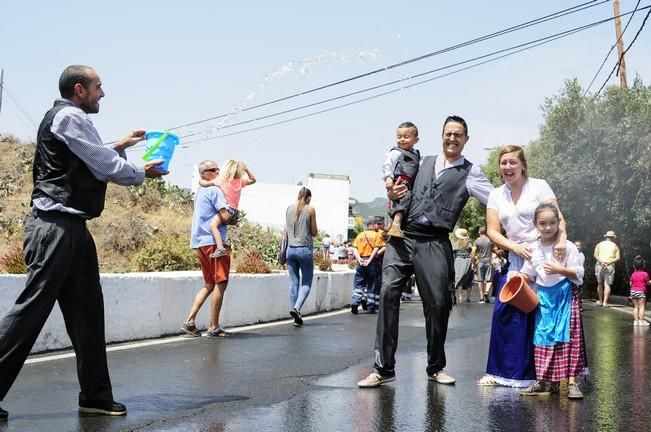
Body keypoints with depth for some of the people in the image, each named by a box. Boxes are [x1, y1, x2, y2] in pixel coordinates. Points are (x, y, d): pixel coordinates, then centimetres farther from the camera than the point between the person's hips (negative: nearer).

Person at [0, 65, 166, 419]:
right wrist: (143, 173, 8)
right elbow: (107, 168, -8)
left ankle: (95, 395, 13)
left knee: (86, 311, 8)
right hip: (55, 226, -10)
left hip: (71, 228, 10)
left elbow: (91, 163, 27)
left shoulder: (66, 119, 22)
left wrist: (120, 146, 27)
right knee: (32, 308, -9)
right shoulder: (69, 116, -8)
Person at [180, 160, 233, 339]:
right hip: (214, 240, -9)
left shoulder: (200, 191, 21)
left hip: (199, 242, 9)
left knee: (209, 284, 15)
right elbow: (225, 214, -17)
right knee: (221, 283, -3)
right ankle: (214, 327, -2)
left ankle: (189, 321, 5)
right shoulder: (215, 190, -8)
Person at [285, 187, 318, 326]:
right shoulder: (310, 209, -5)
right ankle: (296, 308, -16)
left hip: (291, 249, 4)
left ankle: (297, 317, 10)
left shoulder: (289, 209, 7)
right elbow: (314, 232, -2)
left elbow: (287, 230, 14)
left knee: (294, 282, 8)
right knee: (306, 283, 5)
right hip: (305, 249, -4)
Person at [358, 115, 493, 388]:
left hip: (434, 245, -2)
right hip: (403, 237, 2)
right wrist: (392, 195, 5)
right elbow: (406, 192, 27)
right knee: (388, 292, -14)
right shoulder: (425, 162, 21)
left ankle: (435, 367, 20)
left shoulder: (470, 174, 9)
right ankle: (383, 367, -12)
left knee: (438, 304, -2)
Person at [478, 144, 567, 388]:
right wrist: (516, 247, -13)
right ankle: (502, 372, 8)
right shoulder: (496, 195, 10)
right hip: (516, 258, 4)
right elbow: (492, 231, 3)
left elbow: (558, 217, -10)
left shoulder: (538, 186, -1)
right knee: (504, 311, -2)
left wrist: (561, 238, -30)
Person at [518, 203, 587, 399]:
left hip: (565, 296, -4)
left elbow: (578, 275, -9)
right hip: (543, 296, 4)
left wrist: (559, 270, -24)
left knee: (567, 336, -5)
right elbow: (528, 274, 13)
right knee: (543, 337, 6)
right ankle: (545, 380, 14)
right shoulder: (533, 249, 3)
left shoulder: (567, 247, -9)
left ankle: (571, 381, -2)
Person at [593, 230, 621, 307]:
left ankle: (600, 301, 21)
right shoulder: (615, 246, 10)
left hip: (599, 265, 1)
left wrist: (601, 262, -11)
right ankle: (605, 302, -12)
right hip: (610, 266, -1)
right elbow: (617, 258, -2)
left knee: (600, 284, 13)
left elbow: (595, 255, -3)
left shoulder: (599, 244, 11)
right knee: (607, 284, -3)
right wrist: (609, 262, -9)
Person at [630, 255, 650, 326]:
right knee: (642, 306, -3)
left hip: (633, 291, 4)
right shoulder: (645, 274, -9)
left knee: (635, 307, 10)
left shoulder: (633, 274, 2)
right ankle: (641, 321, -7)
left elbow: (631, 284, 7)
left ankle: (636, 320, 10)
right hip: (641, 291, -4)